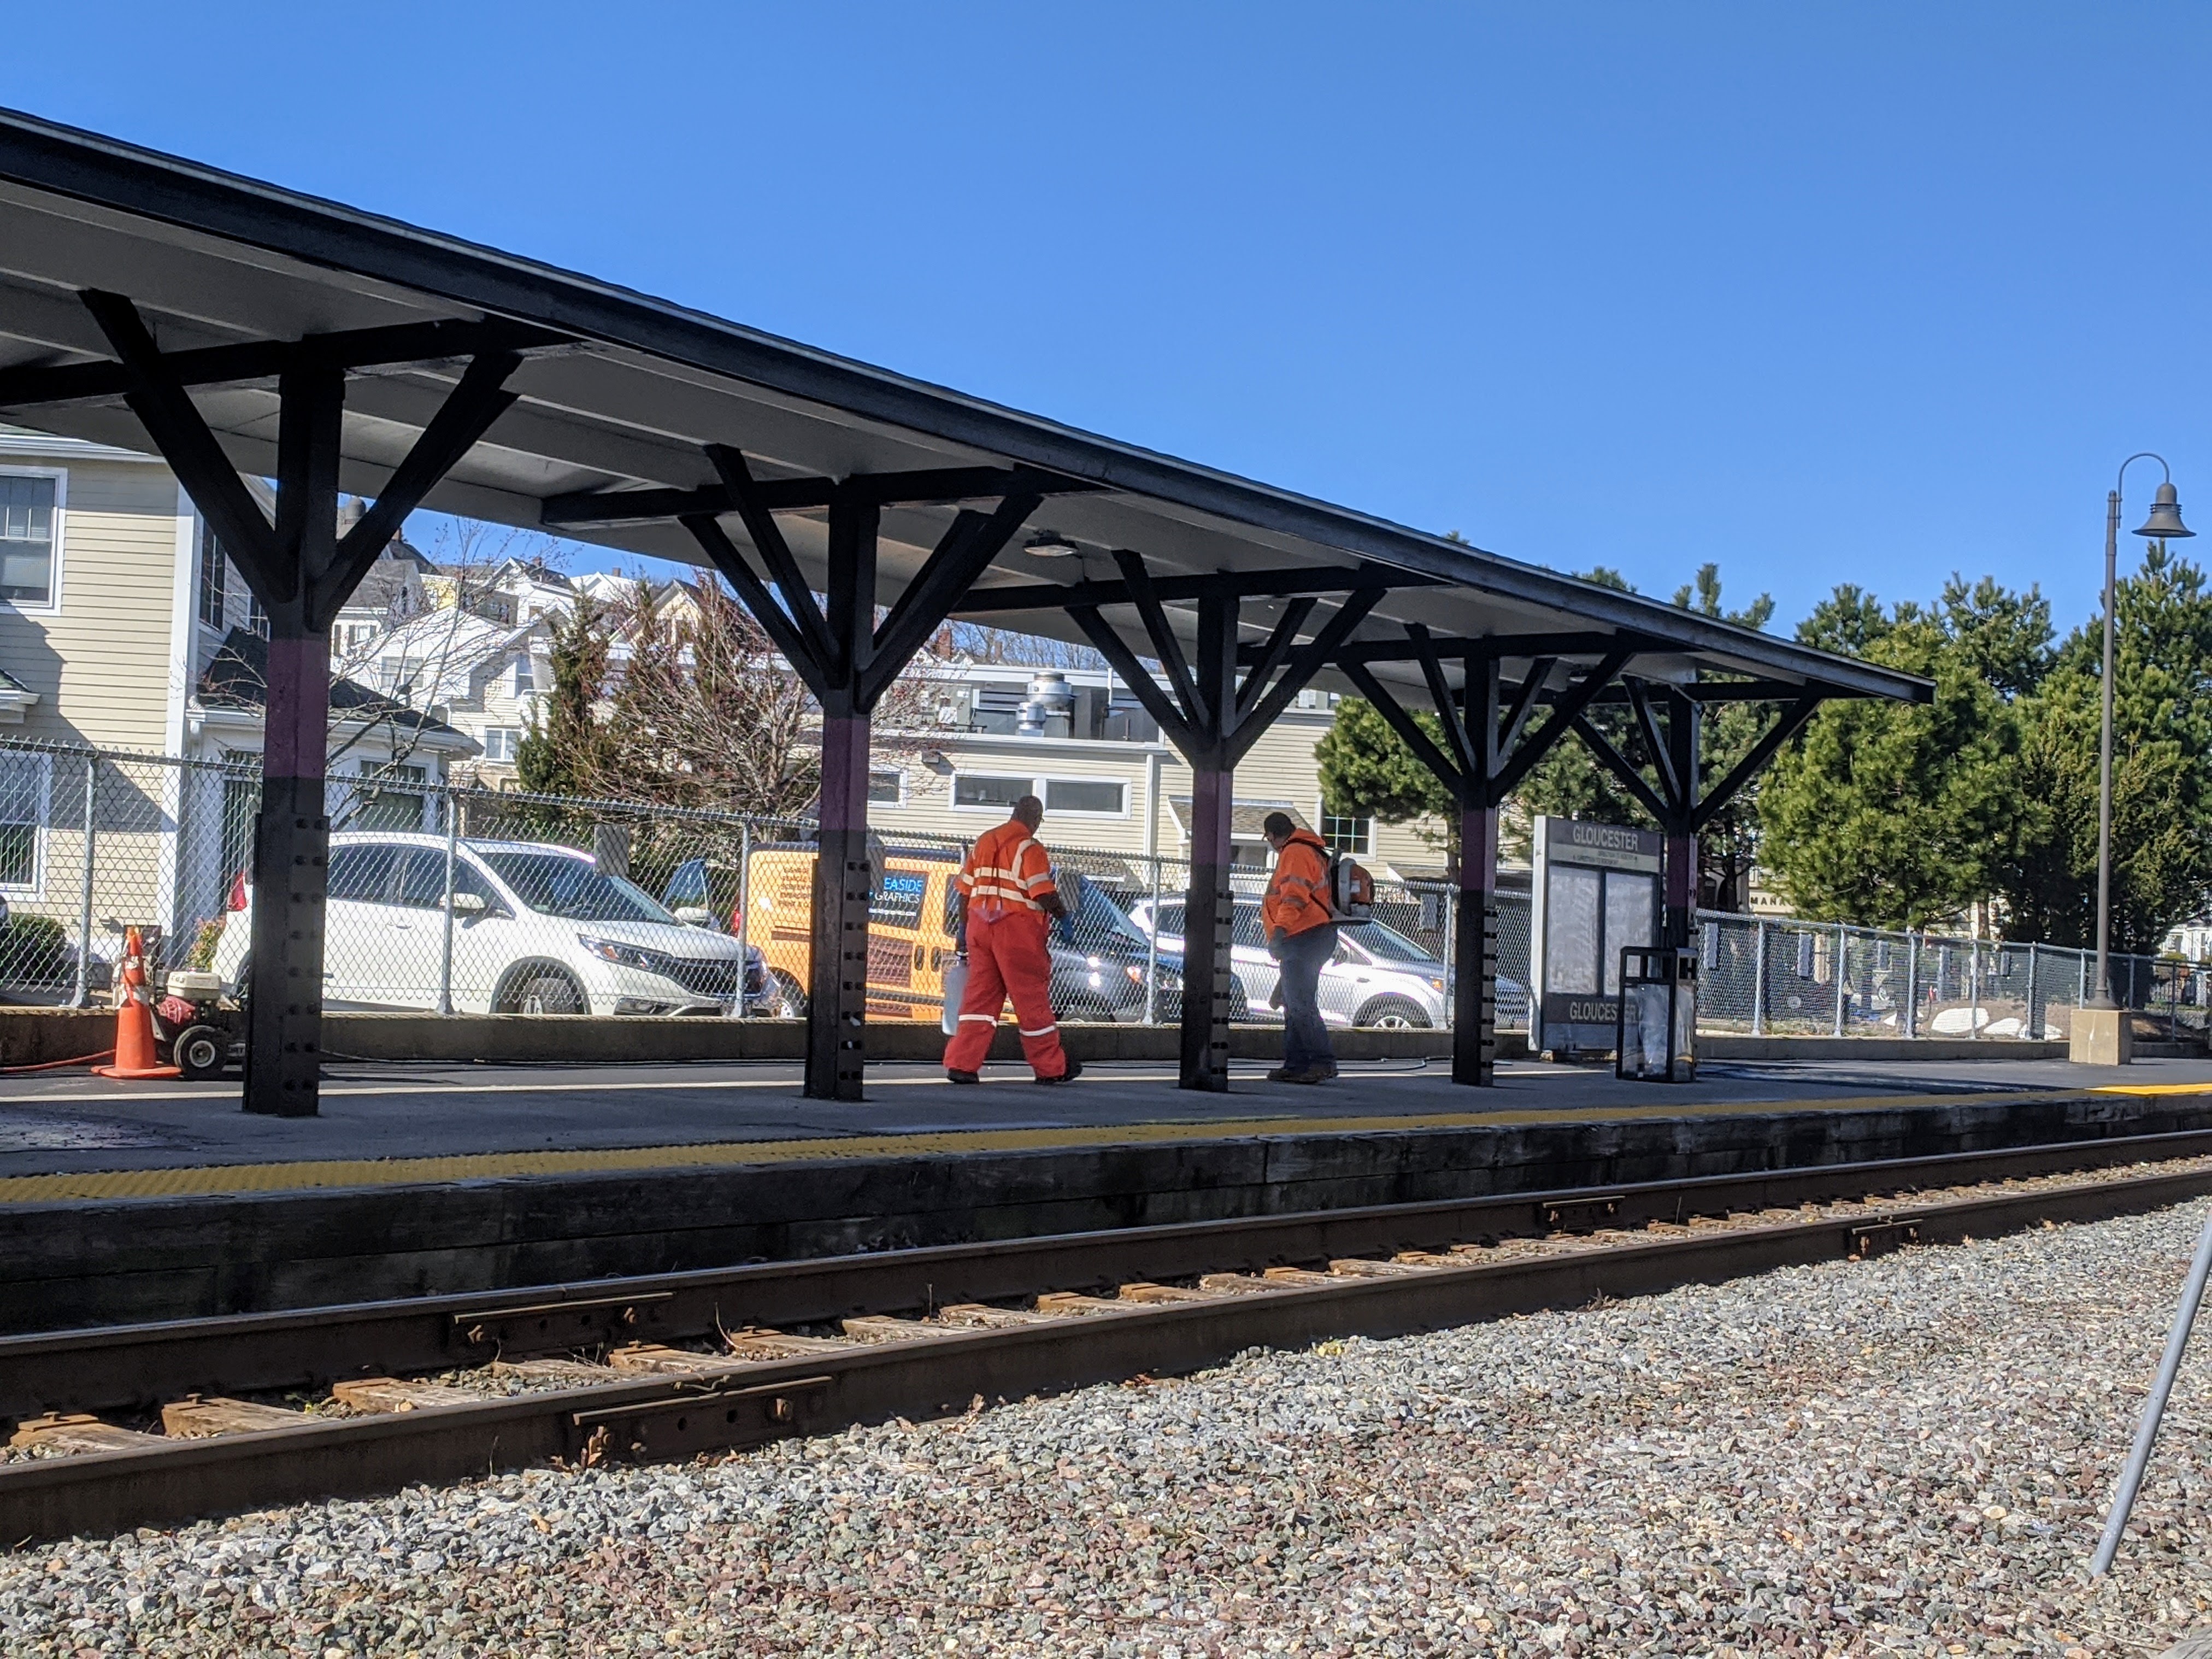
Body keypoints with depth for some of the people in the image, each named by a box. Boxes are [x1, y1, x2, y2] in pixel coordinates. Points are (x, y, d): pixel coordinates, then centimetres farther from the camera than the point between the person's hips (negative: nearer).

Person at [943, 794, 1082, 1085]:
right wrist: (1062, 914, 2)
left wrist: (964, 930, 23)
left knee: (981, 994, 7)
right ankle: (1051, 1068, 13)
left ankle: (961, 1063, -2)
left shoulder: (983, 842, 14)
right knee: (1032, 996, 3)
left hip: (980, 925, 6)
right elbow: (1043, 893, -17)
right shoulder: (1029, 848, -8)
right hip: (1017, 928, -6)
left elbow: (964, 890, 16)